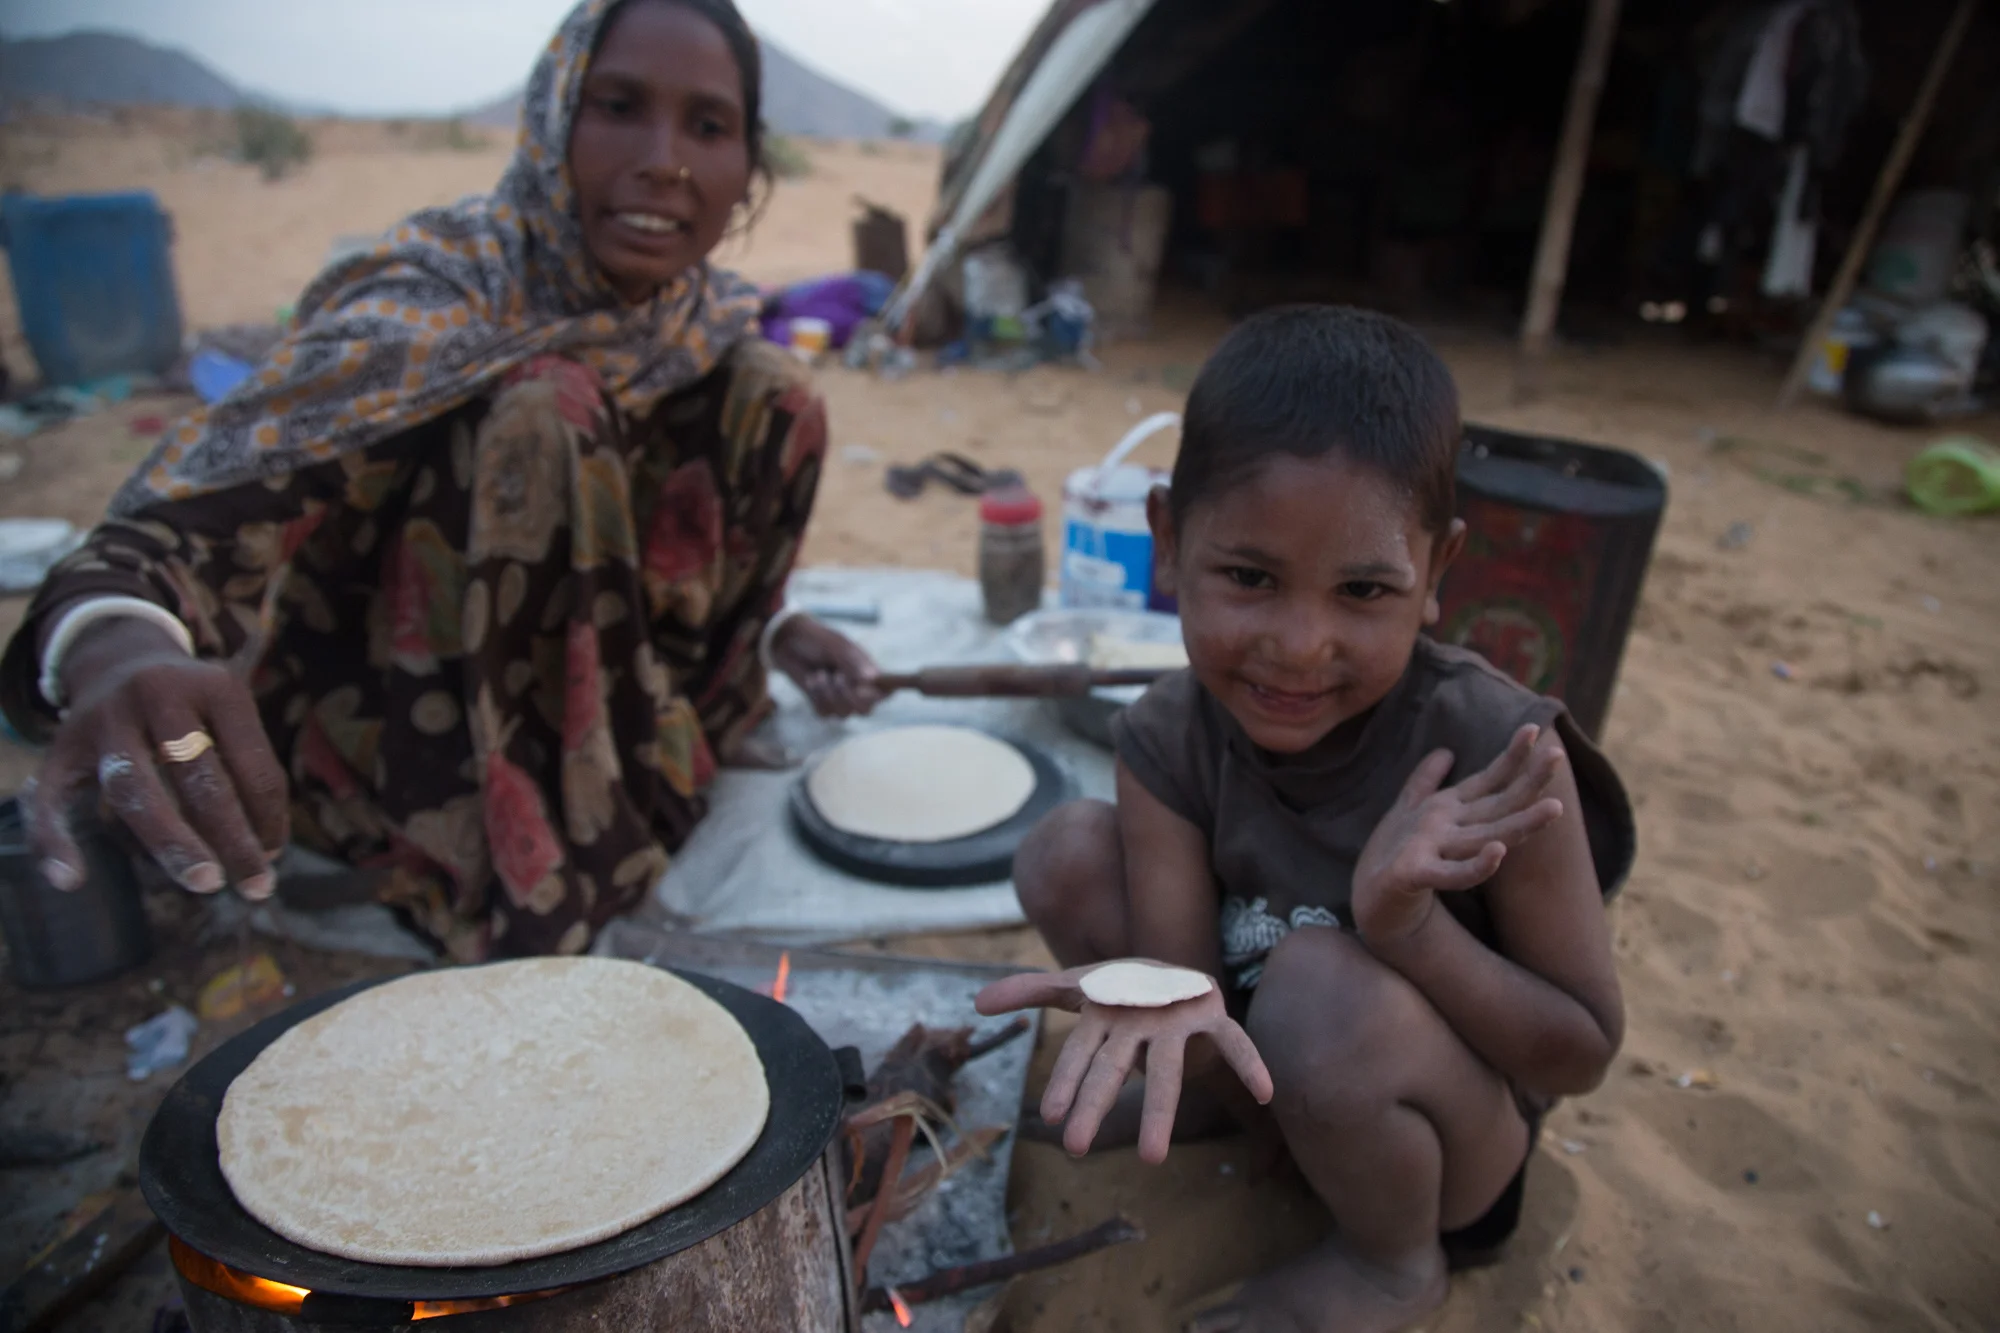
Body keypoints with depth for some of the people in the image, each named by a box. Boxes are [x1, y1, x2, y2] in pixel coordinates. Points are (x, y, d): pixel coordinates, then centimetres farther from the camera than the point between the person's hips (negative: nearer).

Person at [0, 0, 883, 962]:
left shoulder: (712, 324, -6)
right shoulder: (431, 302, -25)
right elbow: (194, 508, -37)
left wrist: (773, 629, -9)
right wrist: (113, 644, -58)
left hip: (586, 689, 6)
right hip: (384, 724, -5)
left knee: (769, 392, -8)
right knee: (547, 411, -31)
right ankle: (526, 889, -20)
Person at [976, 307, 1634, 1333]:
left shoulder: (1493, 754, -29)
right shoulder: (1170, 741, -20)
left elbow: (1583, 1055, -20)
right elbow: (1187, 970, -21)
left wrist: (1409, 923, -39)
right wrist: (1164, 1013, -46)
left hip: (1458, 1135, -2)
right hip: (1268, 1067, 3)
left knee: (1319, 984, -35)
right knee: (1069, 849, -14)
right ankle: (1224, 1100, 10)